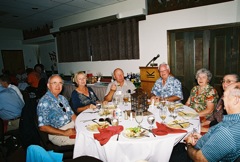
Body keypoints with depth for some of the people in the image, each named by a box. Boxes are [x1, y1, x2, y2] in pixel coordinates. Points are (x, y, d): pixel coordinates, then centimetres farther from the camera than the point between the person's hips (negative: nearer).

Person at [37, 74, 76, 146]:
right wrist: (64, 133, -21)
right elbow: (43, 127, -17)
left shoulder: (62, 98, 11)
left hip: (72, 126, 8)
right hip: (57, 133, -8)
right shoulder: (44, 102, -13)